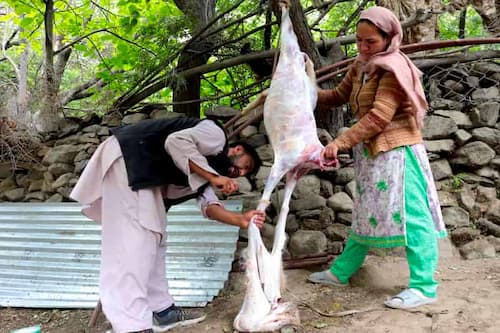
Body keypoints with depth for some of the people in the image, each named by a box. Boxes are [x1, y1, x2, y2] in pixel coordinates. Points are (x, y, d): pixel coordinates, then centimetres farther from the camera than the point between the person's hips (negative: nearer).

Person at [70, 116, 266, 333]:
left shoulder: (207, 165, 20)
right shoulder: (216, 136, -5)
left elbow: (209, 204, 5)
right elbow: (176, 142, -23)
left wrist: (241, 220, -10)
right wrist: (213, 177, -19)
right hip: (127, 156, -11)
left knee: (152, 237, 11)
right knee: (134, 239, -16)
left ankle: (162, 310, 19)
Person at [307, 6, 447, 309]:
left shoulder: (394, 68, -14)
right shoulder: (360, 67, 12)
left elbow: (378, 117, -22)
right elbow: (339, 96, 19)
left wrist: (340, 142, -23)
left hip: (397, 152, -9)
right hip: (370, 152, 9)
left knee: (409, 215, -5)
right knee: (365, 213, 16)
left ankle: (424, 287, 4)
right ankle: (341, 272, 26)